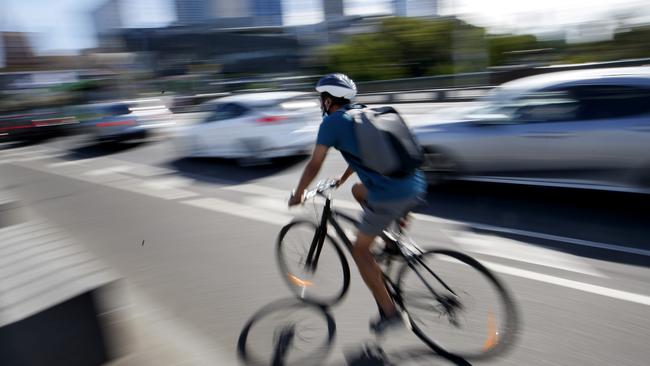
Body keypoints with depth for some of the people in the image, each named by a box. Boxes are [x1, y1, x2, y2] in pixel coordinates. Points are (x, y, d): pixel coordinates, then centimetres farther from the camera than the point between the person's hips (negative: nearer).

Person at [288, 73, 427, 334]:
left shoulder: (332, 121, 0)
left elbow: (314, 165, 4)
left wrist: (298, 195, 20)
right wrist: (341, 180, 46)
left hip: (390, 196, -8)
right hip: (416, 186, 8)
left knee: (360, 251, 12)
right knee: (358, 191, 32)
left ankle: (389, 314, 16)